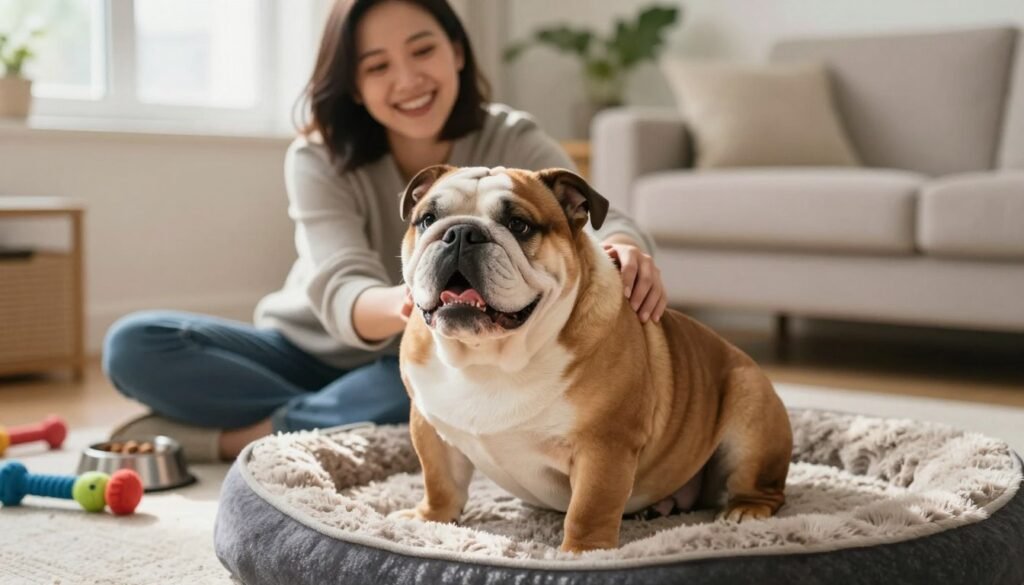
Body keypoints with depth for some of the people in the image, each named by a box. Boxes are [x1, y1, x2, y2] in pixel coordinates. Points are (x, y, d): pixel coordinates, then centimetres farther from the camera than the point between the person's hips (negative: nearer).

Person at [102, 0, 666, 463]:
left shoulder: (513, 143, -15)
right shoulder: (319, 160, -17)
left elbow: (594, 221, -32)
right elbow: (341, 297, -33)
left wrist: (623, 254, -58)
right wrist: (407, 304, -57)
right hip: (308, 355, 1)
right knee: (134, 344, -22)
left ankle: (238, 436, -25)